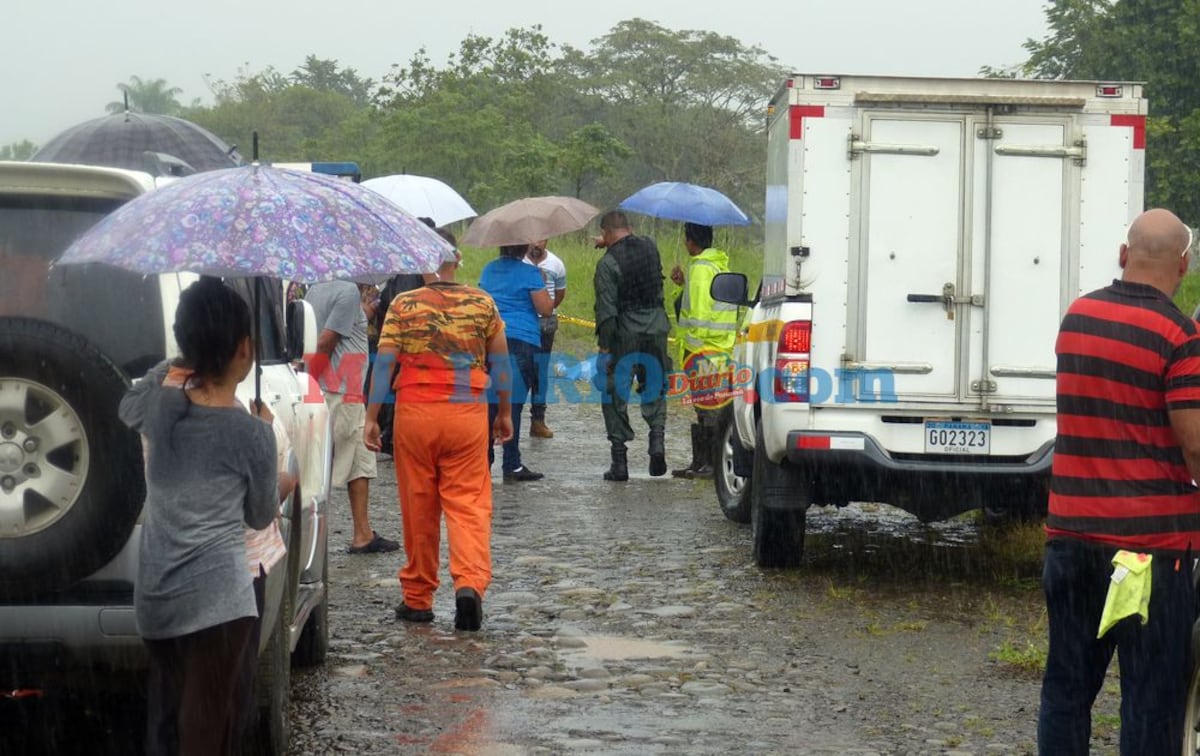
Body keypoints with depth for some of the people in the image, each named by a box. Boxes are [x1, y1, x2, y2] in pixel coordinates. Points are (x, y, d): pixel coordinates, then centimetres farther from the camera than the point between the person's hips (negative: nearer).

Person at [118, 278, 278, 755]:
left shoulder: (157, 403, 0)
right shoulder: (252, 433, -13)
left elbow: (126, 408, 26)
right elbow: (261, 517, 3)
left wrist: (166, 370, 23)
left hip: (154, 598, 6)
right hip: (217, 600, -6)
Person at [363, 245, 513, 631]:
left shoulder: (403, 305, -1)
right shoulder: (482, 303, 4)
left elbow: (383, 363, -4)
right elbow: (501, 360, 8)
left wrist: (371, 417, 1)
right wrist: (505, 413, 19)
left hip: (415, 412, 0)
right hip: (468, 414, 0)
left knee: (418, 507, 8)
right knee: (468, 504, 1)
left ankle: (417, 598, 15)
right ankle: (470, 582, -20)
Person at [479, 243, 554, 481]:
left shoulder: (488, 270, 13)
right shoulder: (529, 273, -7)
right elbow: (546, 308, -7)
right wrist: (542, 286, 9)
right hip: (521, 342, -6)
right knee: (513, 402, -5)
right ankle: (512, 465, -4)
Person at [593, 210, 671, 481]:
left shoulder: (608, 263, -13)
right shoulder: (649, 246, 3)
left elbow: (607, 309, -15)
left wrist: (604, 345, -10)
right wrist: (610, 245, 31)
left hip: (625, 335, -5)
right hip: (656, 329, 5)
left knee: (615, 397, 5)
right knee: (654, 389, 19)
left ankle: (620, 463, 4)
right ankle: (657, 441, -2)